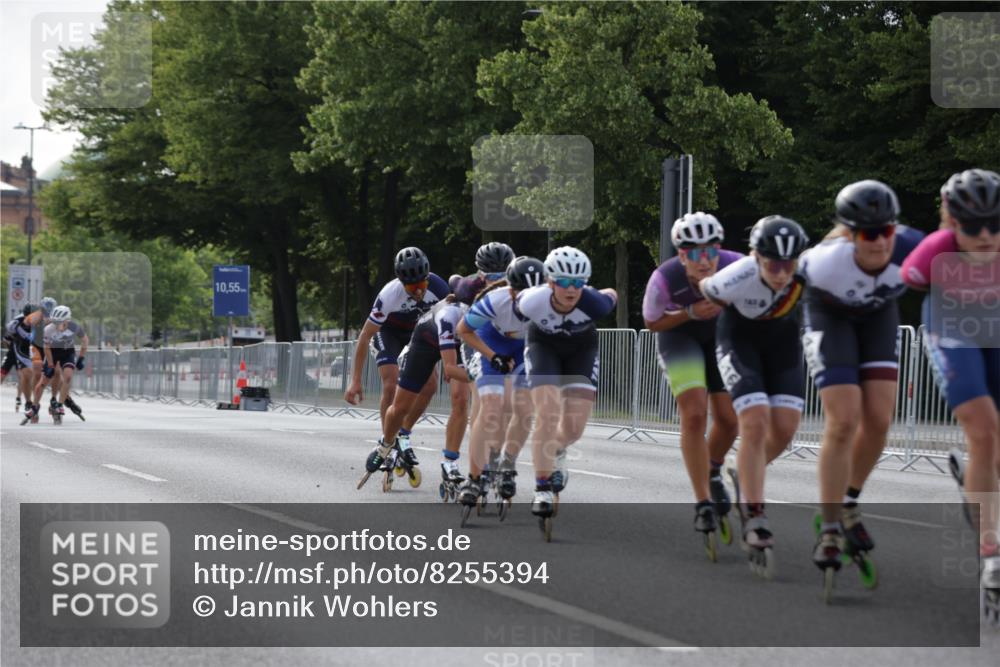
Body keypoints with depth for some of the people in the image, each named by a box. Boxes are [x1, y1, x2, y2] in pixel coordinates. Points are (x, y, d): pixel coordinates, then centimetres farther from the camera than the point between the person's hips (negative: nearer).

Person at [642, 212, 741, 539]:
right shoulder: (665, 279, -33)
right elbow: (652, 323, -14)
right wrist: (691, 313, -29)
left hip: (723, 334, 2)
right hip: (681, 335, -2)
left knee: (728, 419, 2)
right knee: (694, 415, -18)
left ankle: (713, 472, 36)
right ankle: (703, 503, -9)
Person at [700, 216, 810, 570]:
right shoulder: (736, 279, -37)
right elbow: (703, 289, -12)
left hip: (783, 338, 3)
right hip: (739, 337, -3)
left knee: (784, 428, -6)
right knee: (755, 424, -18)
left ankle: (747, 476, 25)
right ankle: (753, 518, -10)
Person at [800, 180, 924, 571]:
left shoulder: (911, 249, -35)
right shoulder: (826, 262, -39)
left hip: (878, 315, 3)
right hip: (830, 315, -3)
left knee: (878, 420, -6)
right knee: (843, 422, -13)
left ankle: (849, 504, 20)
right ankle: (829, 530, -2)